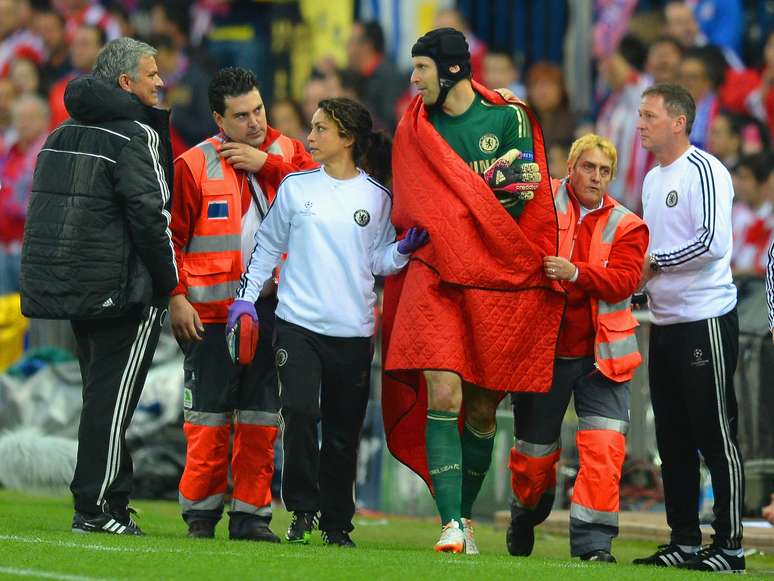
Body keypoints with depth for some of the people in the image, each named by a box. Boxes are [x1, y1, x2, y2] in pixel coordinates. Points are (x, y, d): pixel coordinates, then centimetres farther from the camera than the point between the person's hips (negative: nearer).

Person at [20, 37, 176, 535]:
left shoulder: (63, 134, 15)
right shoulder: (135, 134, -11)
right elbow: (149, 214, -15)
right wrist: (168, 286, -9)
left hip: (67, 285, 8)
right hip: (123, 289, -8)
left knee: (101, 394, 16)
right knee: (113, 397, -3)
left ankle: (113, 498, 19)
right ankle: (95, 508, -3)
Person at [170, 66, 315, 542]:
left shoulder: (287, 152, 7)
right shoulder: (194, 165, -2)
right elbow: (171, 236, 0)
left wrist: (266, 164, -12)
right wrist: (176, 297, -8)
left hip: (272, 306, 3)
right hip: (212, 309, -3)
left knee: (262, 414, 6)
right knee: (210, 412, -1)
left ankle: (252, 513, 12)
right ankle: (202, 511, 9)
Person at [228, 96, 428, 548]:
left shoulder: (376, 197, 4)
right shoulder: (296, 187, 6)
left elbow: (379, 261, 9)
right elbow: (269, 244, 12)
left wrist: (404, 250, -10)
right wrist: (246, 296, 5)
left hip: (353, 329, 0)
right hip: (298, 323, 0)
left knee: (343, 430, 4)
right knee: (301, 411, -18)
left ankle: (337, 523, 16)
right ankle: (303, 509, -6)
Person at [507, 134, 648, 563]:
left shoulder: (626, 226, 4)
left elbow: (624, 280, -10)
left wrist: (576, 272, -27)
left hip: (601, 354, 0)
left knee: (604, 445, -15)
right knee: (534, 449, 11)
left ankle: (592, 540, -13)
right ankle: (525, 517, 39)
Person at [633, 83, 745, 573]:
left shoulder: (704, 171, -11)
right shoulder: (654, 179, 17)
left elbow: (712, 243, -22)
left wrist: (654, 263, -12)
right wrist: (639, 283, 8)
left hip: (707, 318, -9)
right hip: (666, 324, 9)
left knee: (717, 436, -6)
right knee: (673, 440, 10)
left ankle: (729, 546, -4)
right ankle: (685, 542, 16)